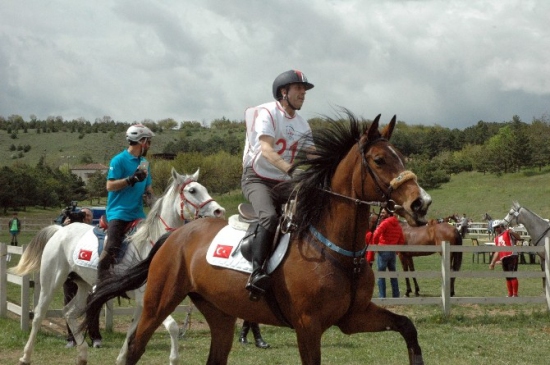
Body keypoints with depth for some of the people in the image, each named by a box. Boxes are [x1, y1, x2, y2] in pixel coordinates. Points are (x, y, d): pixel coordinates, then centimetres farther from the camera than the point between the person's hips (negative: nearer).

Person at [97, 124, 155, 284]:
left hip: (137, 214, 8)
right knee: (111, 248, -19)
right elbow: (110, 185, -11)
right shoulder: (119, 160, -6)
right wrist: (131, 179, -20)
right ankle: (101, 283, -16)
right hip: (118, 213, -8)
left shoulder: (144, 163, 17)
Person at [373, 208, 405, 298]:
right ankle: (396, 295, 15)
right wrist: (397, 249, 16)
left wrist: (375, 245, -10)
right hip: (393, 253, 7)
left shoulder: (385, 223, -11)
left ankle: (382, 297, -4)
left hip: (383, 251, -7)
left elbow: (376, 234, -24)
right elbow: (402, 240, 15)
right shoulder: (397, 225, 12)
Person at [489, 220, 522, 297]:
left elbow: (519, 238, -11)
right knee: (507, 277, 11)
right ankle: (510, 294, 17)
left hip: (511, 256, -7)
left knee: (512, 276, -9)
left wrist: (512, 233, -25)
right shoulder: (496, 238, 22)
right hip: (503, 258, 7)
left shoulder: (508, 233, 2)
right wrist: (493, 263, 20)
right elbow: (497, 252, 24)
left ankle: (515, 294, -6)